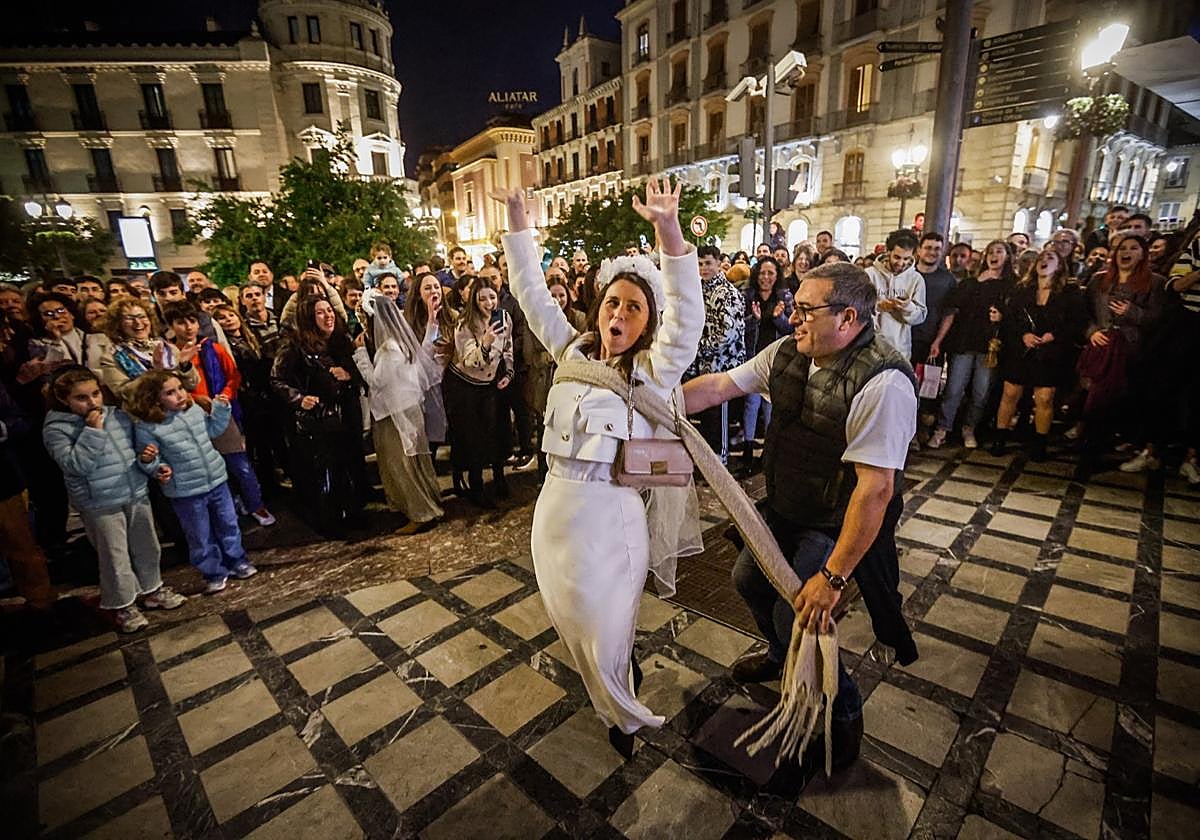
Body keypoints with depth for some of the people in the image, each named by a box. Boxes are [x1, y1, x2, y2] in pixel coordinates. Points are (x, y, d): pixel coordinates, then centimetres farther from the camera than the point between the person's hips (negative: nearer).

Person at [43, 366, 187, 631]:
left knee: (147, 547, 17)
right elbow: (75, 465, -21)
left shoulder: (118, 416, 3)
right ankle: (122, 605, 26)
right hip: (99, 504, -4)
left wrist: (145, 456, -6)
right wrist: (93, 432, -23)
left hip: (137, 493, 5)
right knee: (115, 556, 6)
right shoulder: (56, 429, -9)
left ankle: (152, 589, 36)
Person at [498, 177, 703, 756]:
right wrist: (517, 222, 4)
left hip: (609, 514, -5)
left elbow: (686, 313, -21)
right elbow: (533, 295, 10)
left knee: (605, 628, 11)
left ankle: (623, 715, 43)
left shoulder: (654, 370, -6)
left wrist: (669, 231, -33)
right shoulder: (573, 352, 8)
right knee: (568, 616, 23)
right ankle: (604, 685, 55)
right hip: (555, 506, 5)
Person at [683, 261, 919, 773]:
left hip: (836, 524, -7)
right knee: (750, 581, 19)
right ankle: (782, 657, 51)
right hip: (784, 509, 8)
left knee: (797, 617, -9)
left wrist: (833, 576, -29)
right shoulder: (787, 352, -8)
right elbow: (720, 386, -1)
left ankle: (842, 712, 25)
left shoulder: (882, 383, -30)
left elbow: (876, 488, -31)